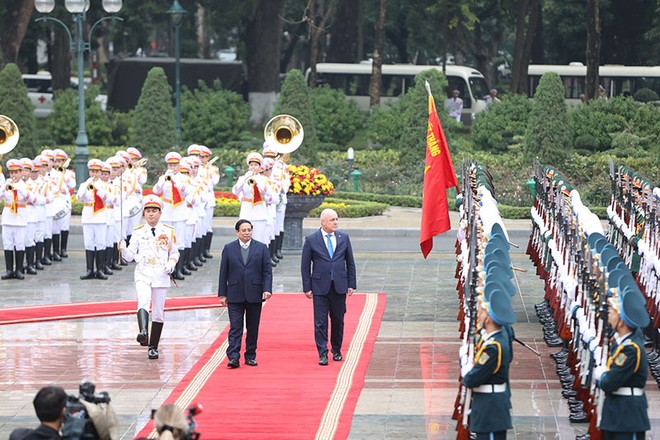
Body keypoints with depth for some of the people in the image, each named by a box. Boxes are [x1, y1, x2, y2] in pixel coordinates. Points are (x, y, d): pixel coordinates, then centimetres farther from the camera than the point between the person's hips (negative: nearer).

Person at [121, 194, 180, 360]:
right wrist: (124, 250, -17)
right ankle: (143, 332, -50)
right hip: (143, 273, -1)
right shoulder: (138, 231, 6)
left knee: (158, 312, 5)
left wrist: (171, 264, -4)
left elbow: (174, 253, 15)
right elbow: (130, 256, 4)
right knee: (143, 301, -28)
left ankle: (153, 346, 15)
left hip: (161, 274, 1)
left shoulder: (168, 231, 7)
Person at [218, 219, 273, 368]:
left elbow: (267, 271, 3)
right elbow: (223, 273, 6)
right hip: (235, 295, -1)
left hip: (254, 295, 1)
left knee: (253, 328, 7)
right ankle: (233, 357, -13)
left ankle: (250, 356, 16)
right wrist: (222, 294, 1)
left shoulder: (261, 248, 5)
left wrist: (267, 289, -10)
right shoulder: (229, 248, 6)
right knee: (235, 327, -8)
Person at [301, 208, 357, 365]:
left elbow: (350, 262, 10)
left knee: (338, 320, 10)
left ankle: (336, 351, 24)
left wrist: (351, 284, 5)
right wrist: (307, 287, -4)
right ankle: (322, 354, -1)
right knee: (320, 322, -4)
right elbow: (305, 265, 1)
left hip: (340, 286, 2)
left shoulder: (344, 238, 6)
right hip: (320, 287, -2)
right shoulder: (311, 240, -2)